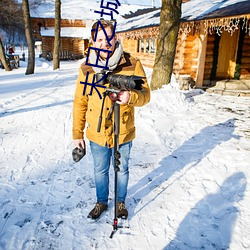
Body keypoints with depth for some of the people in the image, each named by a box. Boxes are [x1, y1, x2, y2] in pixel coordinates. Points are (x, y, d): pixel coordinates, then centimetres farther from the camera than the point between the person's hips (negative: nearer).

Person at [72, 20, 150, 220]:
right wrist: (77, 133, 2)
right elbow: (80, 103, 1)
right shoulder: (86, 68, -4)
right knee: (100, 171, 20)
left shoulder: (132, 64, -11)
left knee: (122, 170, 19)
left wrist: (131, 96, -33)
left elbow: (145, 95, -9)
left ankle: (121, 202, 44)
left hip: (123, 133, -1)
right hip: (97, 134, 2)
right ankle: (101, 202, 45)